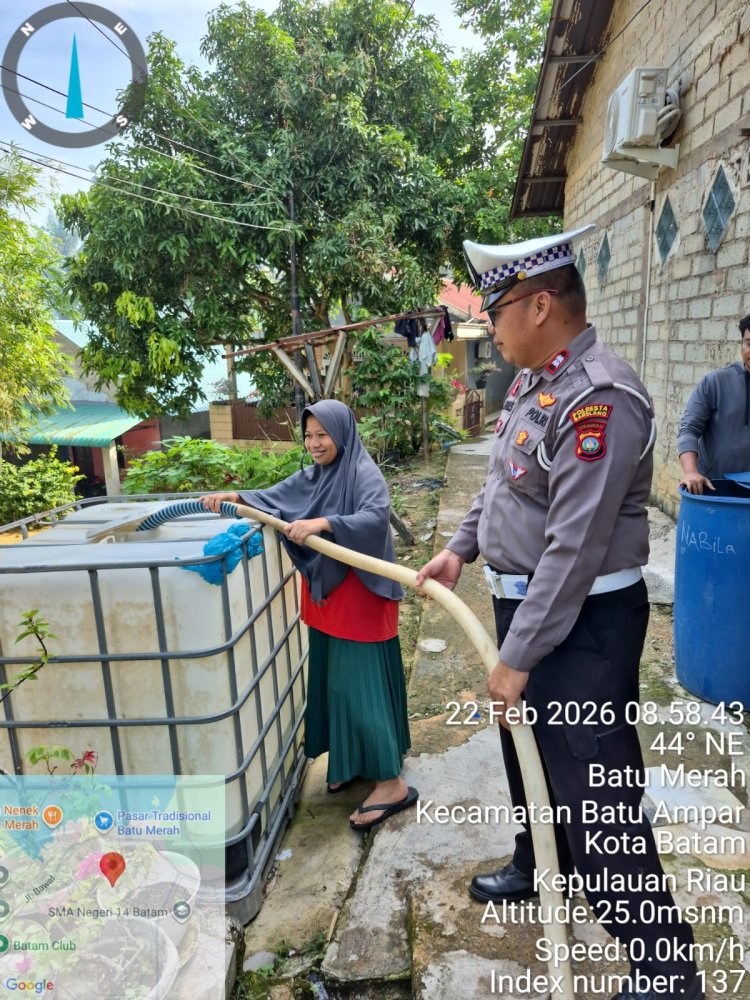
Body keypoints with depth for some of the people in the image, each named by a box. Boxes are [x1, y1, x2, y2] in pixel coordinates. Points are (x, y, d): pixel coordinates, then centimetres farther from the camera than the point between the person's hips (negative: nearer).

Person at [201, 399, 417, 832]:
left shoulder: (365, 474, -15)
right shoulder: (312, 476, 9)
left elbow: (376, 517, -30)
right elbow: (276, 497, 12)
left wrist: (322, 523, -40)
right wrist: (237, 497, -5)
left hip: (359, 593, -8)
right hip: (324, 590, 8)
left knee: (359, 682, -6)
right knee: (332, 680, 15)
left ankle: (391, 782, 4)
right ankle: (350, 760, 33)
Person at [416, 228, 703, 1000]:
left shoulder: (598, 401, -25)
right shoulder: (531, 381, 6)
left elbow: (573, 550, -28)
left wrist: (517, 657, -23)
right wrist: (460, 547, 11)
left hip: (582, 621, -10)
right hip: (524, 602, 10)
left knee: (594, 788, 1)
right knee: (527, 748, 26)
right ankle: (538, 868, 52)